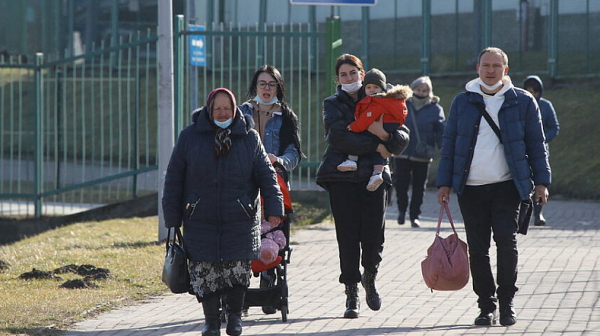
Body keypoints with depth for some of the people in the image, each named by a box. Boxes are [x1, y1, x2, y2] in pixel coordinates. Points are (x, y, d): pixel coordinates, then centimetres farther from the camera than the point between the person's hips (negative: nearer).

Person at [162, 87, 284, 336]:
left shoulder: (249, 138, 4)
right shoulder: (190, 137, 2)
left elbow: (266, 175, 7)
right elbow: (174, 179, 5)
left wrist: (273, 208, -5)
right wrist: (172, 218, 2)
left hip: (239, 221, 0)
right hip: (201, 220, 0)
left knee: (238, 269, -6)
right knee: (204, 272, -1)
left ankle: (235, 315, 16)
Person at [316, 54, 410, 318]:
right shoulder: (332, 105, 8)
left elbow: (402, 139, 4)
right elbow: (340, 137, -11)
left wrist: (385, 134, -17)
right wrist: (376, 146, -11)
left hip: (373, 177, 1)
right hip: (343, 178, -1)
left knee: (374, 237, -4)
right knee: (348, 237, -6)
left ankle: (370, 277, 26)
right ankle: (351, 293, 5)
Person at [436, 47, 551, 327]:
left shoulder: (523, 102, 5)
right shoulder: (463, 102, 9)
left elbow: (536, 144, 8)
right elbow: (449, 144, 12)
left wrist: (541, 182, 2)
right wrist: (444, 183, 5)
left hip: (507, 187, -2)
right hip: (471, 188, 2)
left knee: (506, 241, -12)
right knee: (477, 248, 2)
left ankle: (506, 304, -1)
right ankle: (486, 306, 10)